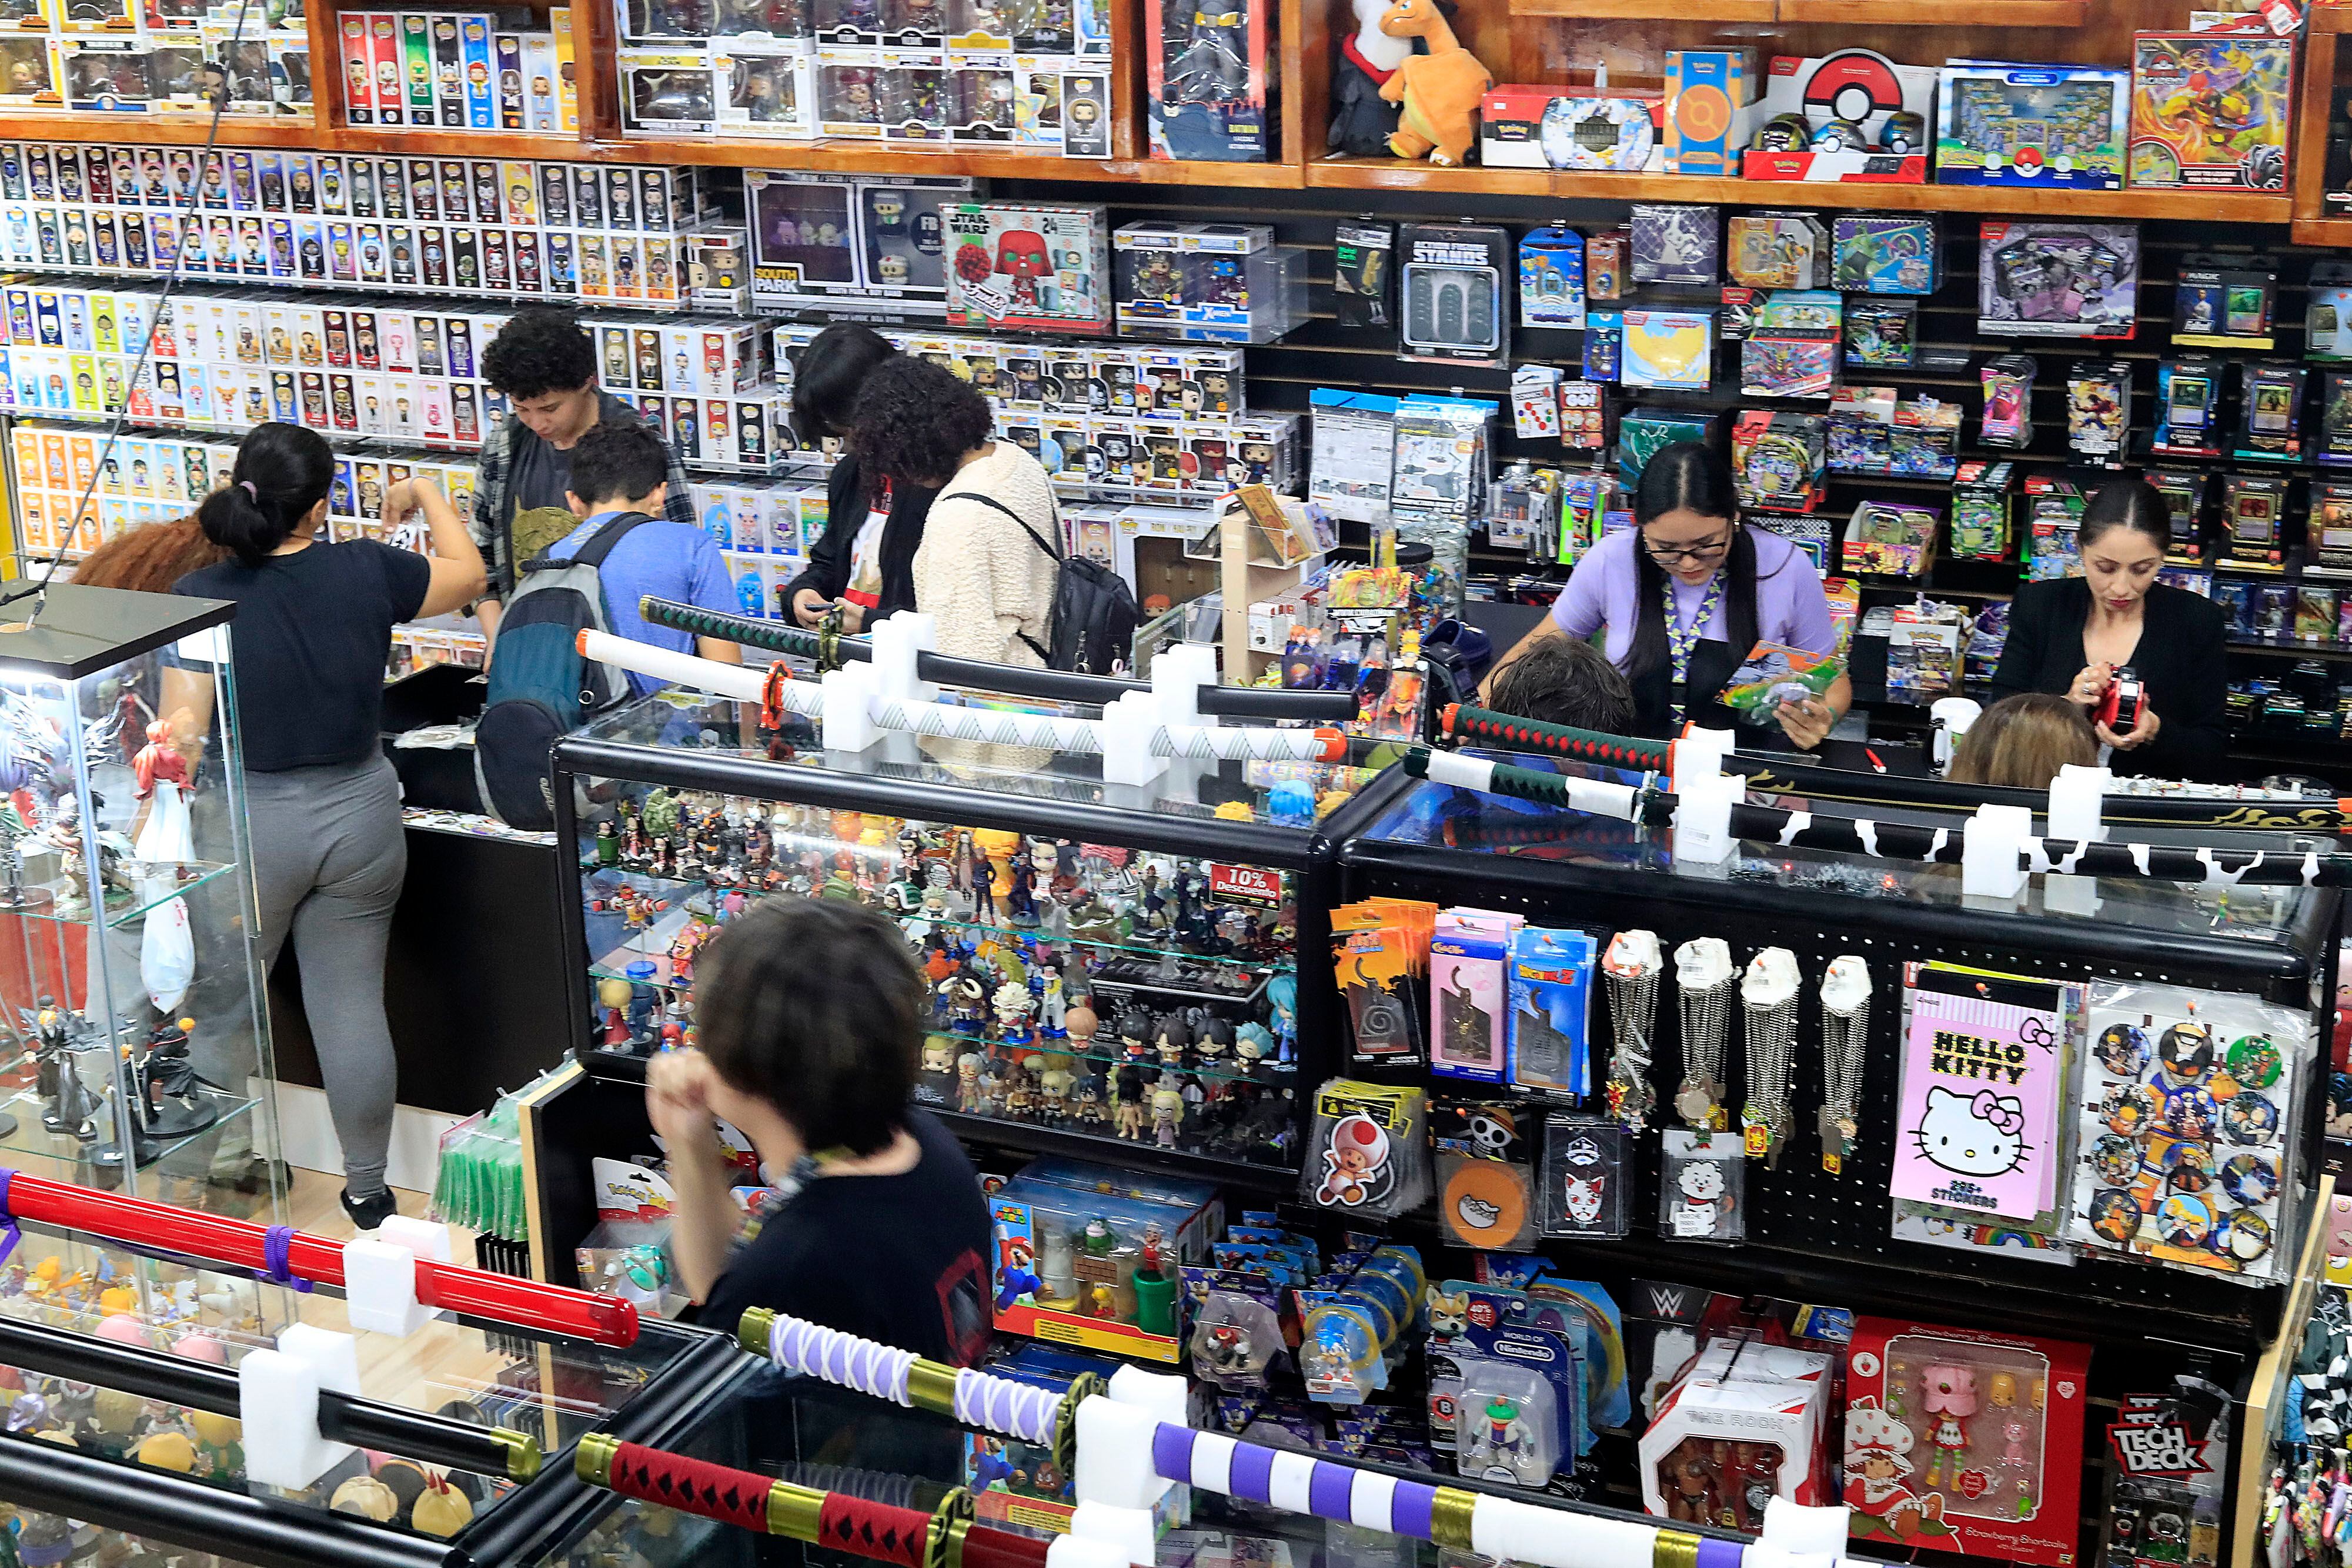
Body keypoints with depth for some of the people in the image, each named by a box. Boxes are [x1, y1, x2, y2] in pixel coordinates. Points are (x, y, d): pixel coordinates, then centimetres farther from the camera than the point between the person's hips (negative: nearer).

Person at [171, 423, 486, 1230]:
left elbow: (181, 736, -16)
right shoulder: (365, 571, -9)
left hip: (245, 829, -2)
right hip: (359, 818, 2)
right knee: (352, 1005, 12)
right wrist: (429, 496, 28)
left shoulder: (202, 596, -15)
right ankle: (367, 1186, 24)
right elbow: (466, 572, 11)